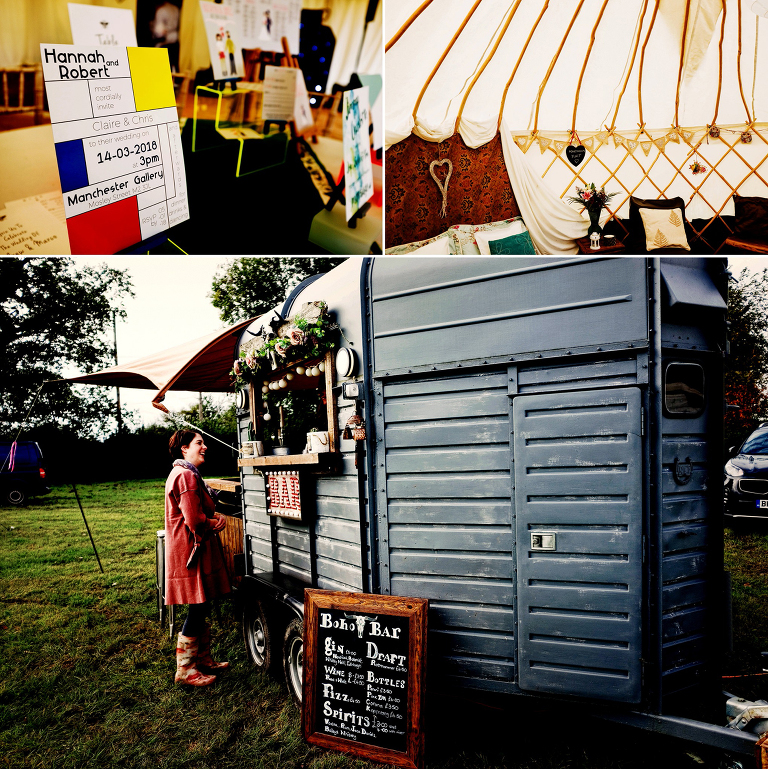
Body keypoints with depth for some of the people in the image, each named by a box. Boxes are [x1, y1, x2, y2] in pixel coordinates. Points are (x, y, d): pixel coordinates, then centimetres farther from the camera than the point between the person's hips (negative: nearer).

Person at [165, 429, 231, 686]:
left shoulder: (187, 474, 18)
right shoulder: (186, 476, -18)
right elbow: (195, 521, -24)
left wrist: (214, 517, 5)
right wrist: (216, 523, -6)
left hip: (195, 548, 11)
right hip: (191, 551, -11)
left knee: (201, 609, 17)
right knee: (197, 609, -2)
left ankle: (204, 660, 29)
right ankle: (185, 669, 10)